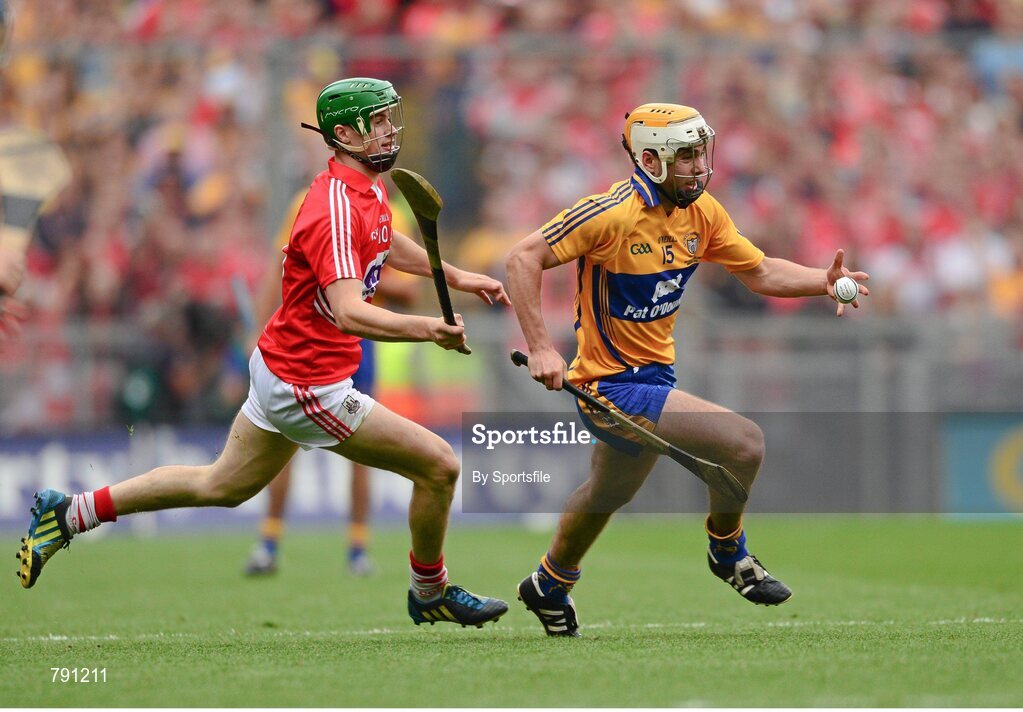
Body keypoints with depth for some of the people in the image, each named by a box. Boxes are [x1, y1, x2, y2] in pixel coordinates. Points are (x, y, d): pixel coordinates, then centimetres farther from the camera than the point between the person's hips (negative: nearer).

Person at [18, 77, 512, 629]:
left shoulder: (367, 187, 6)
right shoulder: (335, 207, -26)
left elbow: (386, 244, 31)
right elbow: (349, 312, -39)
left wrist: (458, 278, 31)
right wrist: (424, 329, -53)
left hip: (279, 366, 10)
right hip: (309, 386, -10)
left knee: (221, 486, 23)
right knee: (438, 464, -5)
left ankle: (70, 513, 29)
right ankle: (431, 594, 17)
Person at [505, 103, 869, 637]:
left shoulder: (703, 212, 0)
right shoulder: (613, 214, -23)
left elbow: (760, 273, 9)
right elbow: (523, 259, -23)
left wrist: (825, 281, -8)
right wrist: (539, 348, -29)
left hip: (654, 373, 9)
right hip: (613, 386, -9)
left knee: (609, 493, 30)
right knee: (745, 443, -19)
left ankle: (550, 587, 54)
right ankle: (728, 551, 7)